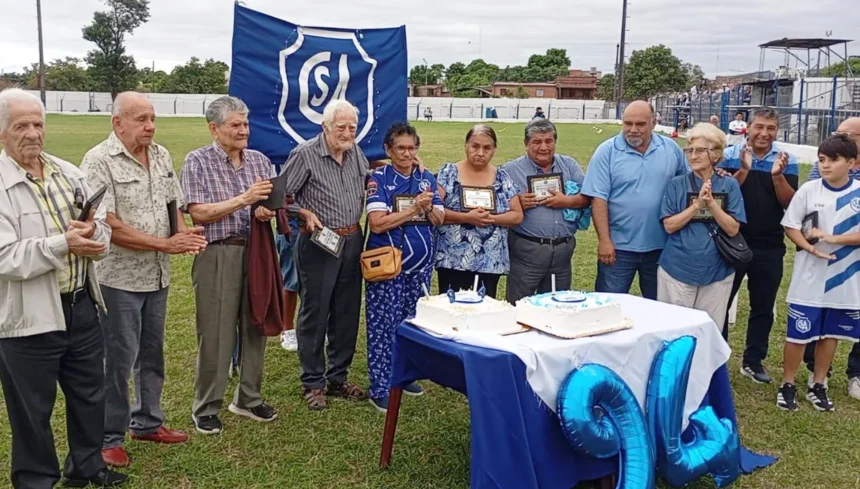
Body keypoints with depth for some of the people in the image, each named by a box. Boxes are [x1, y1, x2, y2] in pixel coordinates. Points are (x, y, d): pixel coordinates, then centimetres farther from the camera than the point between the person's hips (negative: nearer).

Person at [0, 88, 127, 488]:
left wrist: (91, 230, -16)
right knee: (32, 410, 9)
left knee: (90, 394, 20)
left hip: (81, 306, 6)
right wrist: (62, 245, -26)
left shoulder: (68, 173, 7)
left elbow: (103, 230, 6)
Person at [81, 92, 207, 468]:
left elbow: (174, 203, 16)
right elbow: (109, 226, -20)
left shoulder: (161, 156, 7)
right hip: (119, 277, -6)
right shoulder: (99, 161, -14)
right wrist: (166, 244, -19)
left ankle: (147, 422, 33)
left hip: (157, 275, 7)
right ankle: (109, 437, 17)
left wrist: (183, 234, -6)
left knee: (152, 352, 17)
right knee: (119, 358, 1)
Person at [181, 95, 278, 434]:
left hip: (257, 251, 5)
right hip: (217, 255, -5)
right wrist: (243, 199, -18)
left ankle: (248, 399, 27)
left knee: (254, 327, 11)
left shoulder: (260, 161, 10)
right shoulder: (197, 162, -4)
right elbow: (198, 213, -12)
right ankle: (206, 408, 16)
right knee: (215, 334, 1)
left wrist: (267, 210, -13)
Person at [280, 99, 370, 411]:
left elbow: (367, 180, 27)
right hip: (318, 244, -6)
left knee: (347, 313, 12)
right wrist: (306, 214, -18)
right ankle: (313, 383, 16)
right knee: (314, 314, 3)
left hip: (352, 241, 6)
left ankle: (338, 378, 26)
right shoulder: (305, 154, -11)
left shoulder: (356, 152, 7)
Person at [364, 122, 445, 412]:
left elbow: (439, 220, 6)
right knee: (384, 325, -2)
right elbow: (377, 223, -16)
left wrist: (428, 206, -14)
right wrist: (413, 208, -19)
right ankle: (380, 388, 6)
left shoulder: (427, 178, 8)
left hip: (421, 263, 5)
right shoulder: (378, 179, -6)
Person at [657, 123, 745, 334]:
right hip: (678, 270, 0)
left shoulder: (729, 185, 0)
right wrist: (697, 204, -18)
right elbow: (669, 225, -7)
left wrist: (711, 202, -19)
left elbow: (733, 229, -6)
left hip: (716, 271, 0)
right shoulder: (677, 184, -1)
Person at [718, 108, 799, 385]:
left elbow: (789, 203, -7)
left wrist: (777, 175, -23)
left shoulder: (787, 162, 0)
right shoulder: (730, 155, -5)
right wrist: (744, 170, -25)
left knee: (763, 307, 11)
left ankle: (753, 361, 25)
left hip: (769, 247, 2)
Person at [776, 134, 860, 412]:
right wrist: (810, 247, -18)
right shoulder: (809, 189, -5)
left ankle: (818, 385, 30)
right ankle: (788, 385, 21)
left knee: (830, 335, 14)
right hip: (809, 279, -1)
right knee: (797, 334, 4)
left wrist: (833, 238, -18)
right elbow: (790, 226, -2)